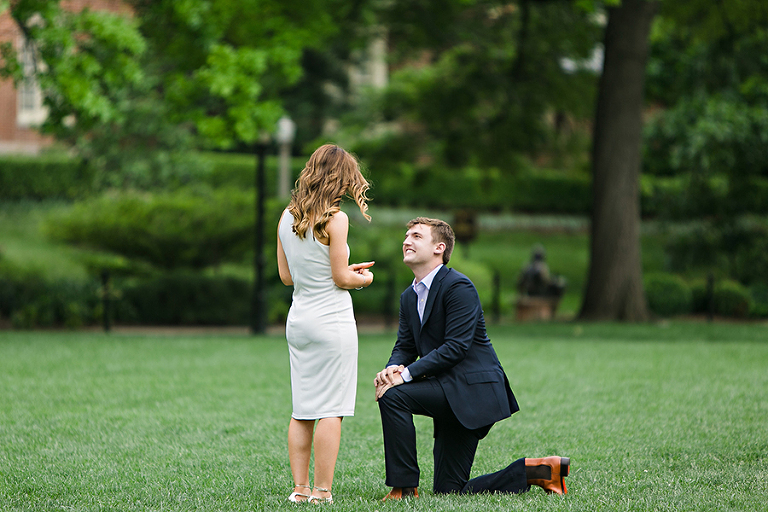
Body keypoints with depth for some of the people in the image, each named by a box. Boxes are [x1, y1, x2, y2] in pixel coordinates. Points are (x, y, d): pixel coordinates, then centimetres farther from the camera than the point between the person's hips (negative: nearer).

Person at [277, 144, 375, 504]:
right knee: (330, 410, -3)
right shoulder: (335, 219, -13)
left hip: (298, 321, 7)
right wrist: (364, 278, 10)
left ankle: (300, 488, 9)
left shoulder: (287, 217, 7)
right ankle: (322, 491, -4)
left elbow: (286, 275, 12)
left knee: (302, 411, 9)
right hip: (331, 321, -7)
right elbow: (341, 279, -12)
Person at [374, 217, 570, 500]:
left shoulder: (458, 286, -12)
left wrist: (407, 374, -24)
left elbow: (455, 347, -20)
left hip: (472, 389, -9)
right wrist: (393, 368, -13)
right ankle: (536, 471, 15)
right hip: (452, 398, 9)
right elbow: (404, 346, 12)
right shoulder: (409, 296, 15)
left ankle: (404, 487, -16)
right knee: (449, 491, 6)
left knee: (393, 396, -24)